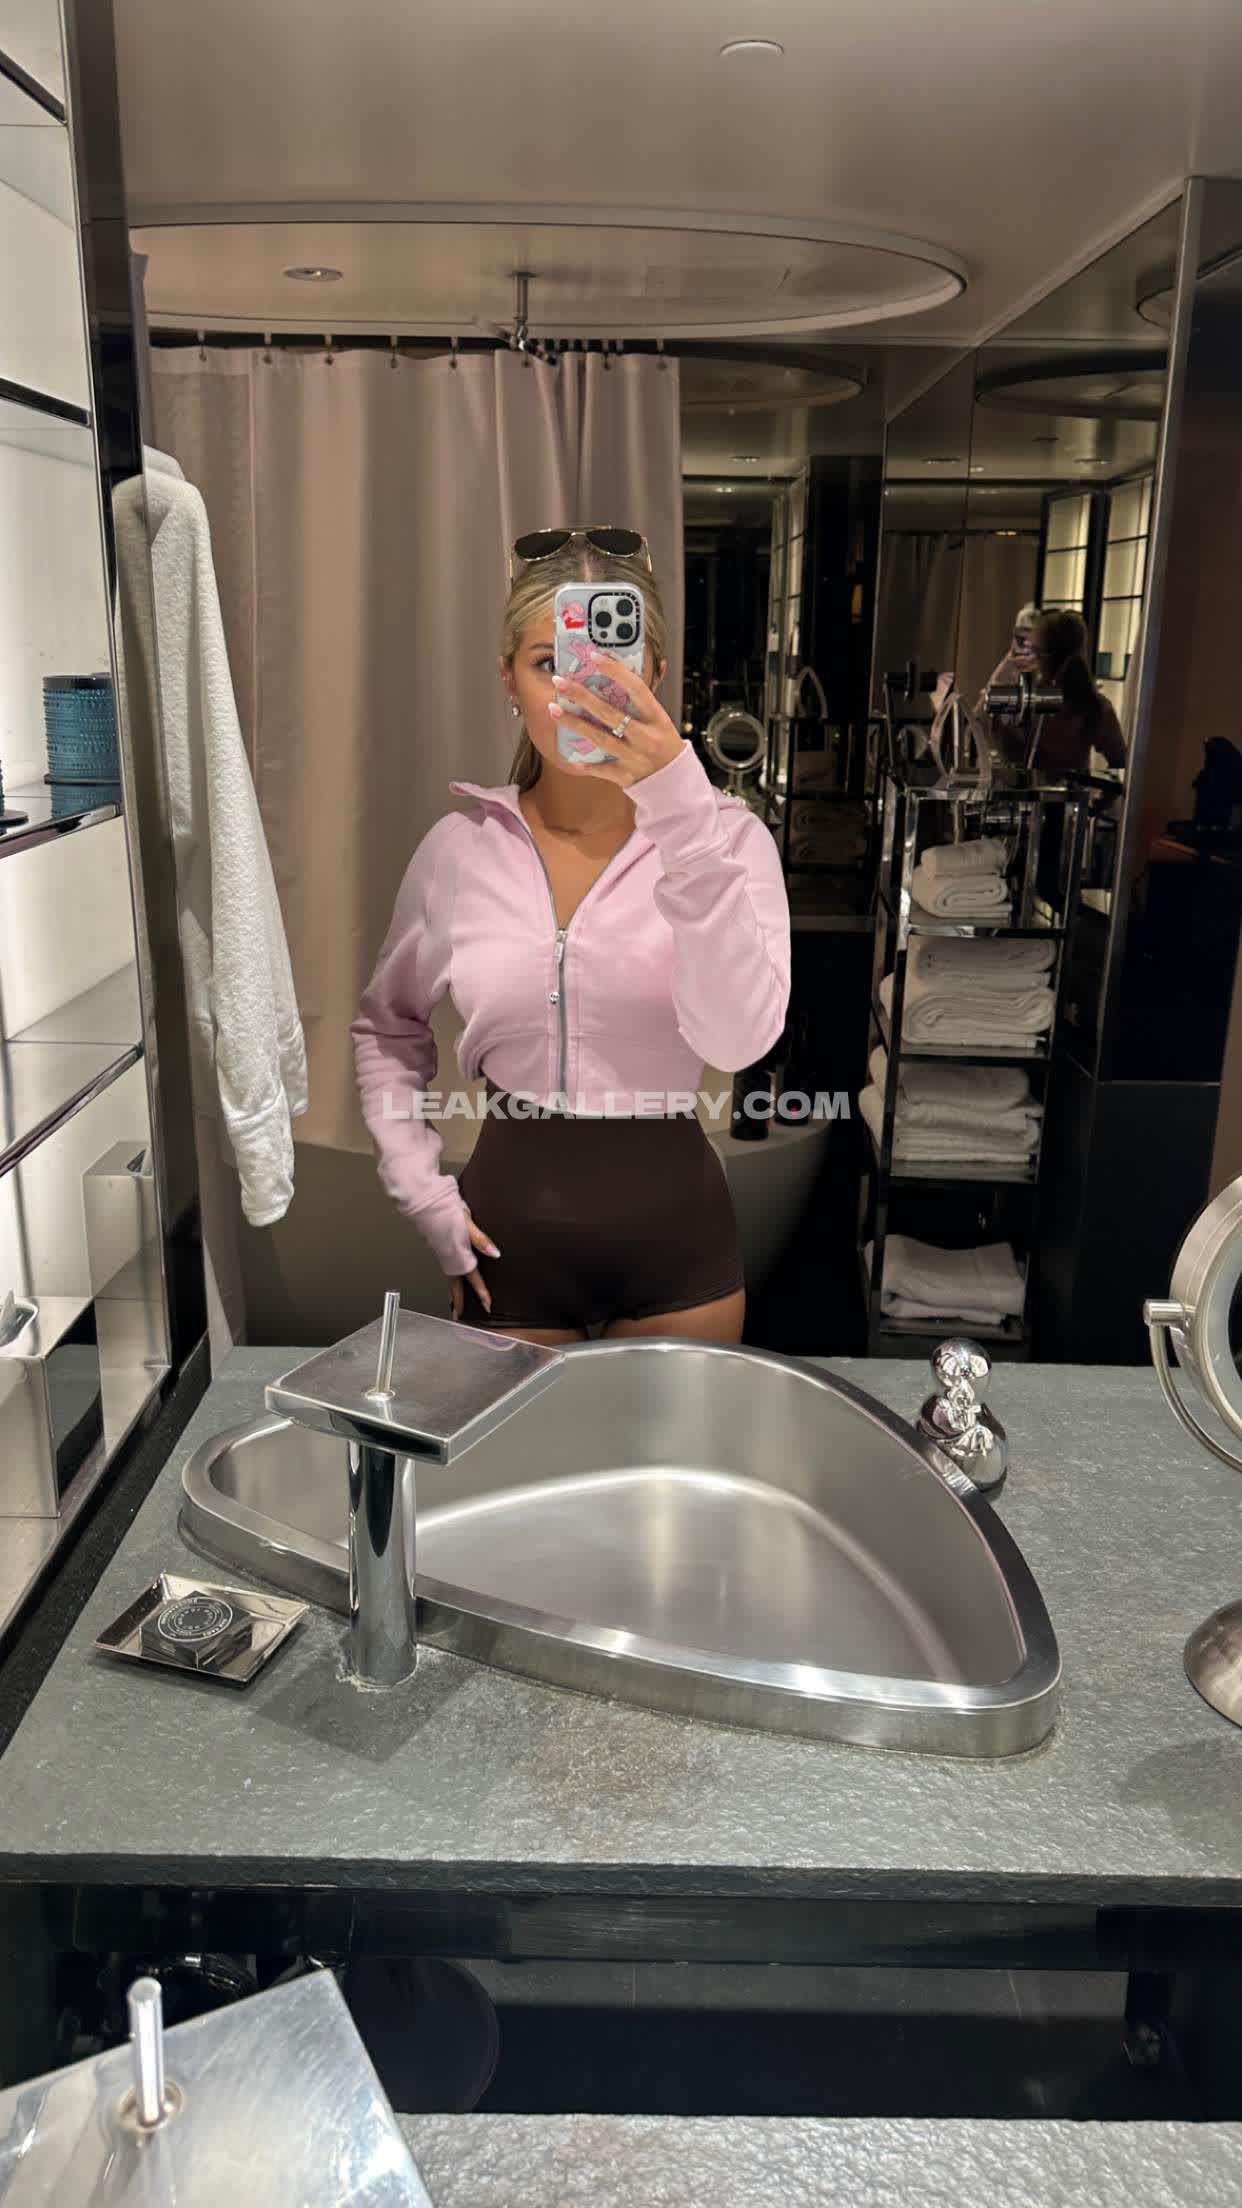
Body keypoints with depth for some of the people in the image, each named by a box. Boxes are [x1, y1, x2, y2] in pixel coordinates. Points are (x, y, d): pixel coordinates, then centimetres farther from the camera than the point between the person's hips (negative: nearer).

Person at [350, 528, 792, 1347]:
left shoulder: (725, 835, -11)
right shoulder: (462, 846, -3)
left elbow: (737, 1037, -29)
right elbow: (386, 1029, 12)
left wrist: (679, 807, -36)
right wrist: (423, 1190, 1)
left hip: (674, 1229, -1)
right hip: (510, 1227, 2)